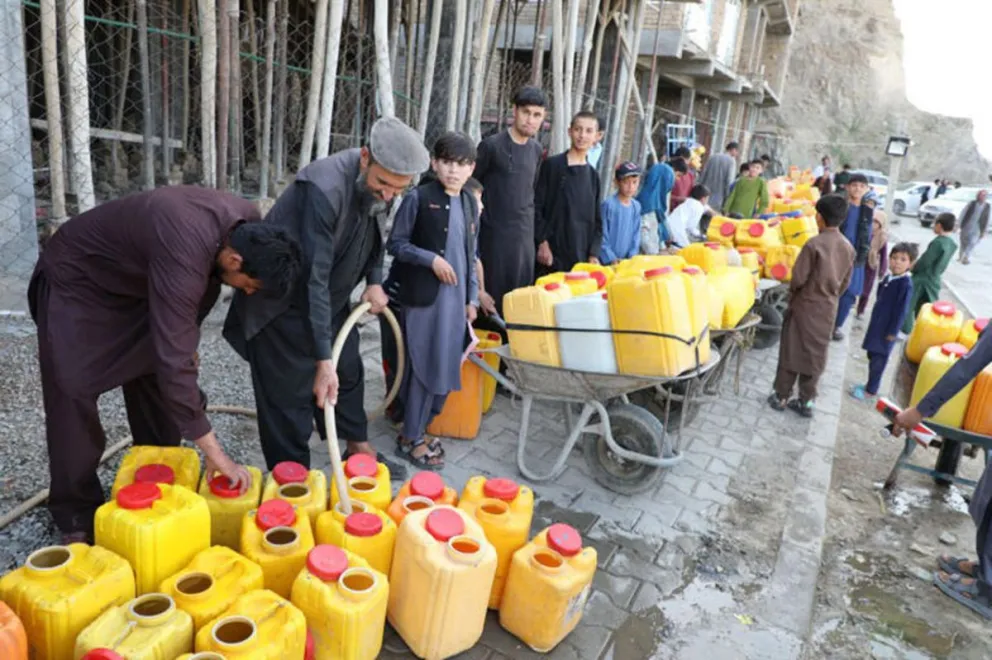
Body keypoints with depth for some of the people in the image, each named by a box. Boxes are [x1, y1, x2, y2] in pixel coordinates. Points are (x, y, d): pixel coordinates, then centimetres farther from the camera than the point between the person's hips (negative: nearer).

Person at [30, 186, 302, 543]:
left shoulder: (247, 223, -19)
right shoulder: (184, 256, -43)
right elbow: (175, 363, -43)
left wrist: (188, 338, 9)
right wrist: (214, 453, -39)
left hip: (134, 279, 7)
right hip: (76, 280, -7)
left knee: (154, 378, 7)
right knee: (73, 395, -8)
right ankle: (76, 515, 7)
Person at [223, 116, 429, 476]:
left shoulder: (380, 185, -10)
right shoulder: (324, 188, -34)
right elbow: (314, 279, -34)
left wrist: (374, 281, -4)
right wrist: (323, 360, -34)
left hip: (333, 297, 8)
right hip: (284, 302, -7)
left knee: (348, 373, 18)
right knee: (290, 397, 0)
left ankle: (359, 450, 38)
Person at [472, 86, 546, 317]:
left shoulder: (536, 149, 9)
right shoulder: (492, 145, -9)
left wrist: (533, 228, 17)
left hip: (525, 235, 6)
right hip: (495, 234, -5)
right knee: (494, 295, 0)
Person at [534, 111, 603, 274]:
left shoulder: (593, 175, 14)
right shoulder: (551, 165, 0)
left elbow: (596, 220, 15)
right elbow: (536, 207, -4)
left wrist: (594, 254, 3)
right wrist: (542, 242, -12)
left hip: (581, 258, 4)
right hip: (551, 255, -4)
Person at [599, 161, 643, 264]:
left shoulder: (636, 206, 5)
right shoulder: (608, 204, -12)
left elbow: (636, 235, 10)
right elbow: (602, 235, -10)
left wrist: (632, 257, -1)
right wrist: (611, 258, -12)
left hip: (627, 261, 5)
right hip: (607, 262, -5)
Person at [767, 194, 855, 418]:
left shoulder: (814, 244, -18)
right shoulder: (848, 248, 1)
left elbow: (798, 277, -17)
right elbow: (845, 282, 9)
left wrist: (792, 293, 2)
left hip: (805, 305, -5)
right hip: (827, 308, 5)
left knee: (792, 351, 5)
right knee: (815, 355, 12)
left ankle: (781, 397, 13)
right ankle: (806, 401, 19)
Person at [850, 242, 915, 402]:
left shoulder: (906, 284, -21)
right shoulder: (888, 277, 3)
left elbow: (901, 311, -19)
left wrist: (892, 331, -16)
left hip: (887, 329, -8)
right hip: (877, 323, 8)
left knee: (878, 360, 3)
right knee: (873, 356, 18)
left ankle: (871, 391, 15)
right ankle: (870, 385, 31)